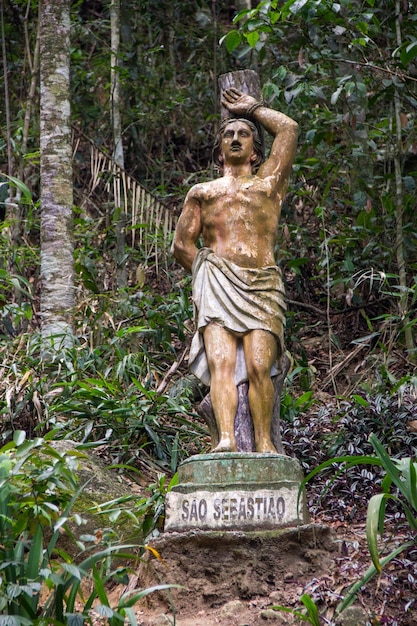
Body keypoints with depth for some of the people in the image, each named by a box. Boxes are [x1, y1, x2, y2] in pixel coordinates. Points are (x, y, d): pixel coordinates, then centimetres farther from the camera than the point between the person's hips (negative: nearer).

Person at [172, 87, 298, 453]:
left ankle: (265, 442, -18)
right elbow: (182, 244, 21)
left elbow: (289, 128, 23)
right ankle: (226, 439, -33)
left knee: (258, 365, -19)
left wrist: (252, 108, 37)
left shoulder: (270, 184, 26)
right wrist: (207, 275, 6)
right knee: (221, 361, -20)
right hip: (216, 284, 0)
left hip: (263, 285, 0)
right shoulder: (202, 192, 28)